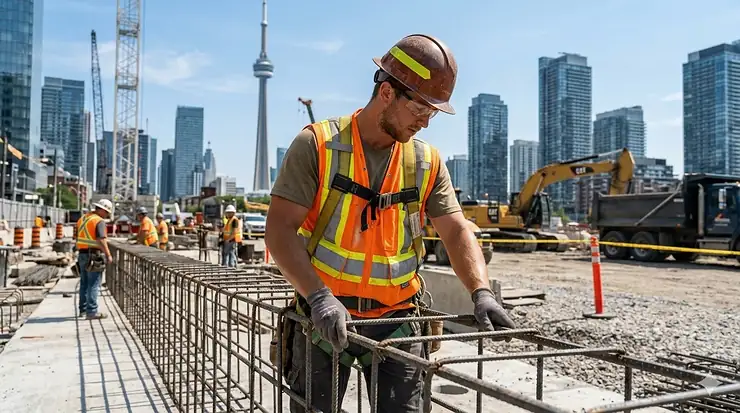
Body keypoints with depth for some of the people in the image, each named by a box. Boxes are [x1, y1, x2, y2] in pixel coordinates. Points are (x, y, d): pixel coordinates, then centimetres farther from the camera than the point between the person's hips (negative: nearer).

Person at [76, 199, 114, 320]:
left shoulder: (82, 219, 14)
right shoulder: (99, 221, -12)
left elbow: (76, 238, 17)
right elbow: (101, 240, -20)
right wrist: (108, 255, -14)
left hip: (82, 254, 8)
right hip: (94, 256, -8)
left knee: (84, 283, 17)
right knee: (94, 285, -5)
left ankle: (83, 309, 24)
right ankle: (92, 312, -5)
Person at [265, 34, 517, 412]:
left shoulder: (427, 162, 3)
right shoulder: (317, 145, -9)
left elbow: (456, 231, 2)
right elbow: (280, 230, -14)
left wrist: (481, 291, -15)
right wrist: (319, 296, -26)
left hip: (396, 320, 3)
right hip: (326, 318, -2)